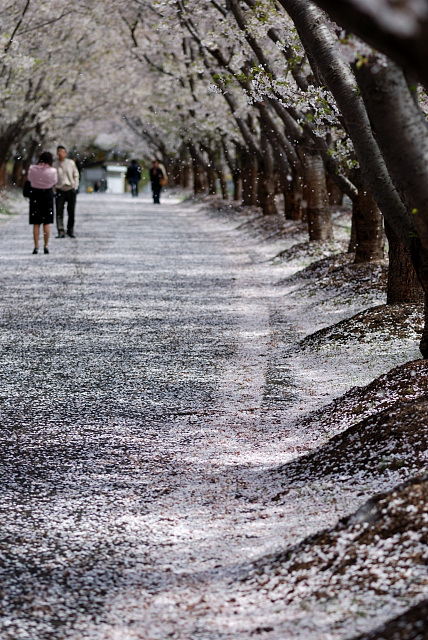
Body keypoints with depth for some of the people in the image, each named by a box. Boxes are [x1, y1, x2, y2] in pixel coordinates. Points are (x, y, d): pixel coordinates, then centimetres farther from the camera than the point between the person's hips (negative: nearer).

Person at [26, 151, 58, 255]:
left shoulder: (32, 169, -10)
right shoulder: (52, 171, -14)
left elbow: (29, 179, 5)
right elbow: (55, 181, 2)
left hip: (35, 194, 1)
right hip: (47, 195, -1)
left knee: (36, 224, 7)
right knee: (46, 223, 9)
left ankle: (36, 247, 3)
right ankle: (46, 246, 9)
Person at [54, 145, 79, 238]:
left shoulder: (71, 163, 2)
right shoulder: (54, 165, 2)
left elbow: (76, 175, 10)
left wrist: (75, 187, 1)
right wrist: (54, 188, 0)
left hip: (71, 190, 1)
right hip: (60, 191, -1)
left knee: (71, 212, 3)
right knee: (59, 212, -10)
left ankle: (70, 230, 17)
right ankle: (61, 232, -10)